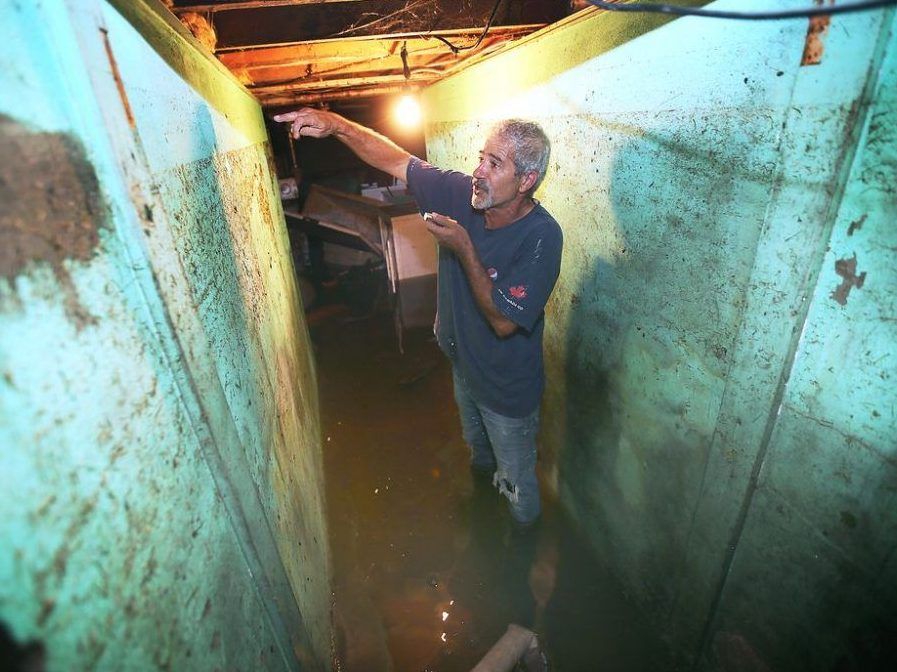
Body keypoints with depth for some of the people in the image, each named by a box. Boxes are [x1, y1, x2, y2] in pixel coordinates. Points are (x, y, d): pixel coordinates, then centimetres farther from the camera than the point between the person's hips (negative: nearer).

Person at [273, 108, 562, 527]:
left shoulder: (541, 237, -32)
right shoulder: (462, 193, -16)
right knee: (475, 442, 37)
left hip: (508, 390, -5)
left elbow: (503, 322, -31)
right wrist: (336, 125, -25)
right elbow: (395, 160, -10)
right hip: (463, 365, 6)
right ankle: (481, 475, 71)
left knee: (516, 478, 21)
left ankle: (524, 535, 53)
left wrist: (463, 250, -34)